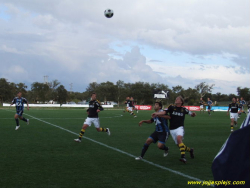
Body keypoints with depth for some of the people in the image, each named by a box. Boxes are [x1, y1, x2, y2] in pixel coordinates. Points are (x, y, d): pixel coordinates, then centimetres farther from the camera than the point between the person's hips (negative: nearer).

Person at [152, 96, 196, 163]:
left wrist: (193, 114, -11)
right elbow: (164, 112, -14)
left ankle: (183, 157, -37)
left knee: (179, 138, -32)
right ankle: (190, 150, 36)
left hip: (180, 128, -2)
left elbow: (191, 114, 14)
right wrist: (156, 113, -31)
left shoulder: (183, 109, 3)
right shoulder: (172, 107, 1)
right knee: (179, 145, 5)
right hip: (172, 129, 2)